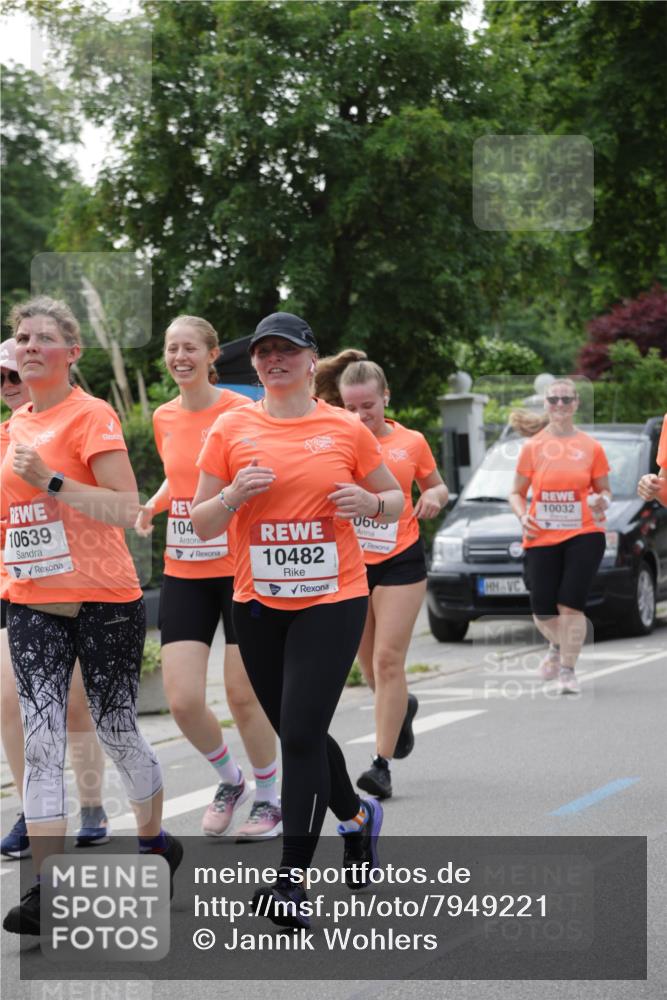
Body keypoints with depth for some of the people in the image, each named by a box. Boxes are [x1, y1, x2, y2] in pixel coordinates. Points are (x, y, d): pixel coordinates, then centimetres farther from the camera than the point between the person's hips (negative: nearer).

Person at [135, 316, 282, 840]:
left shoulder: (240, 412, -8)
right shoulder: (164, 418, 7)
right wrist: (151, 505, 5)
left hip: (241, 569, -4)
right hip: (183, 573, 4)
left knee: (243, 693, -2)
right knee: (182, 700, -4)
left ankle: (269, 797, 20)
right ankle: (230, 780, 23)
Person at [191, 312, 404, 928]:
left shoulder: (347, 429, 0)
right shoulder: (232, 430, 2)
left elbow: (396, 499, 11)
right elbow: (202, 523, 4)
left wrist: (370, 502, -11)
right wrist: (235, 495, -15)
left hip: (333, 600, -3)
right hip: (258, 602, 3)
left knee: (300, 732, -12)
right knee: (295, 732, 13)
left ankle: (293, 878, -7)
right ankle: (358, 816, 41)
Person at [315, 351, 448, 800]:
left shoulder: (412, 442, 1)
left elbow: (435, 485, 15)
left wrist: (435, 497, -6)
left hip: (400, 561, -2)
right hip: (349, 561, 2)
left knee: (388, 660, -9)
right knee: (370, 664, 14)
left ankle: (382, 763, -7)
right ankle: (404, 706, 47)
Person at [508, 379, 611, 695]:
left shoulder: (591, 447, 2)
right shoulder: (533, 447, 3)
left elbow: (603, 490, 12)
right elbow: (516, 493, 10)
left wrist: (602, 501, -11)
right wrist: (523, 515, -10)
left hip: (583, 535, -1)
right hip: (541, 538, 1)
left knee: (570, 604, -11)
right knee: (543, 611, 1)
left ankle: (568, 670, 2)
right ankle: (558, 646, 35)